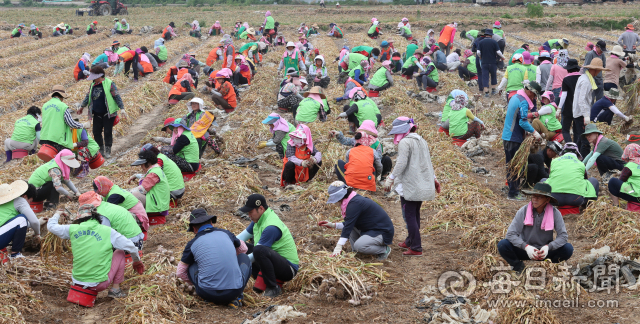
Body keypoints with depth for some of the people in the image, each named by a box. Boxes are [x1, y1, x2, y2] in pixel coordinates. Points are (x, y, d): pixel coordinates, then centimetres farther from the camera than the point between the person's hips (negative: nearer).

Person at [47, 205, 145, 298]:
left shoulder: (73, 229, -3)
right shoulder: (108, 231, -7)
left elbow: (51, 226, 13)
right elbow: (130, 247, -3)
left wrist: (57, 214, 34)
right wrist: (137, 261, 18)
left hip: (77, 282, 4)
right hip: (99, 284, -4)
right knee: (120, 252, 17)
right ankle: (115, 289, 17)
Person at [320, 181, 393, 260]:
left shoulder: (355, 203, -22)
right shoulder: (353, 200, 8)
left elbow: (348, 226, -26)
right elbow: (348, 224, 17)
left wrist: (338, 247, -29)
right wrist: (333, 225, 8)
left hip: (383, 233, -10)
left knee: (359, 246, -27)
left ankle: (385, 250, -5)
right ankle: (355, 252, 6)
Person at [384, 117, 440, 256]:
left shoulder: (404, 142, -12)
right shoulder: (422, 141, 16)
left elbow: (401, 164, -20)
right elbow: (428, 162, 24)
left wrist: (390, 178, -15)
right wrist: (434, 178, 32)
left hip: (409, 186, -9)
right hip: (423, 185, 9)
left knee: (409, 216, -5)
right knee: (415, 214, 18)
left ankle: (416, 248, -6)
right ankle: (410, 241, 30)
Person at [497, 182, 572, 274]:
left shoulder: (554, 213, -11)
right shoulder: (523, 211, -13)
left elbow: (563, 235, -12)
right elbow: (511, 234, -16)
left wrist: (548, 247, -30)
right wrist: (526, 247, -32)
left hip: (545, 252, 0)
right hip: (525, 251, 0)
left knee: (568, 249, -24)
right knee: (502, 245, -26)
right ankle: (519, 267, -2)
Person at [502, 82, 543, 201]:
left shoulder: (515, 97, 13)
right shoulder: (523, 102, -18)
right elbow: (523, 122, -24)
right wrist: (534, 132, -18)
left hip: (507, 136, 10)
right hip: (514, 139, -10)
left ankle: (512, 188, 24)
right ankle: (513, 193, -2)